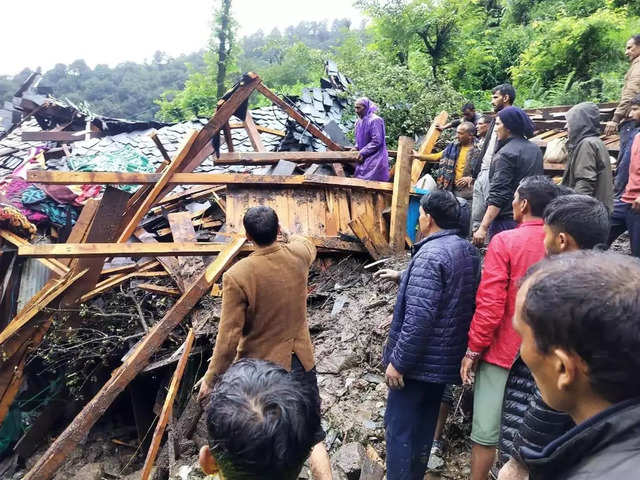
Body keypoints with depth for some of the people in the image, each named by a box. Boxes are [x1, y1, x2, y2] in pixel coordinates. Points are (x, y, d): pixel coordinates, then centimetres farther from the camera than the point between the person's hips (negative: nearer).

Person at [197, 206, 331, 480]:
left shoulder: (237, 276, -23)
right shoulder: (298, 255, -11)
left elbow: (228, 337, -20)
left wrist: (210, 379, -7)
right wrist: (286, 233, 35)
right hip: (301, 360, 3)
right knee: (312, 432, 16)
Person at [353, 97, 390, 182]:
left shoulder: (374, 120, -16)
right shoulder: (359, 121, 10)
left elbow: (376, 141, -20)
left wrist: (362, 152, -17)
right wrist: (356, 148, 4)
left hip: (375, 159, -8)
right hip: (364, 159, 8)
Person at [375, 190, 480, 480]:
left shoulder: (431, 254, -23)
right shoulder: (468, 251, 6)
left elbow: (419, 318, -27)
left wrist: (397, 361, -19)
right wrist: (401, 278, 27)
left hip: (421, 359, -9)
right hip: (448, 357, 9)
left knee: (399, 426, 5)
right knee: (424, 423, 21)